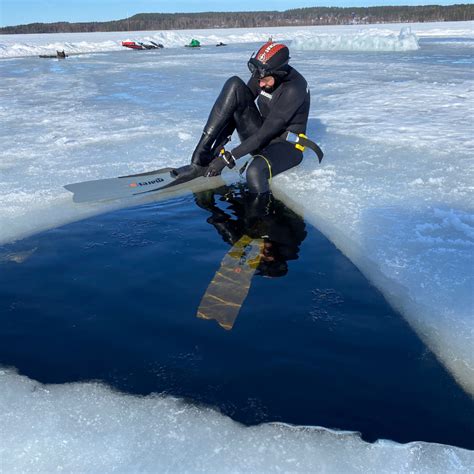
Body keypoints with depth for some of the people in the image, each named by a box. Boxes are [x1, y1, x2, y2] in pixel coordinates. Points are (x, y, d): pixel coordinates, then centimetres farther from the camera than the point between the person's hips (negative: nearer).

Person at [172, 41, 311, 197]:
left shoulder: (294, 89, -26)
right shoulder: (263, 74, -6)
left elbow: (266, 133, -27)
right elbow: (237, 108, -3)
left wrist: (228, 157, -27)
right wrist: (220, 142, -17)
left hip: (287, 144, -7)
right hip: (260, 137, 7)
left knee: (255, 172, -44)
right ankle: (201, 159, -26)